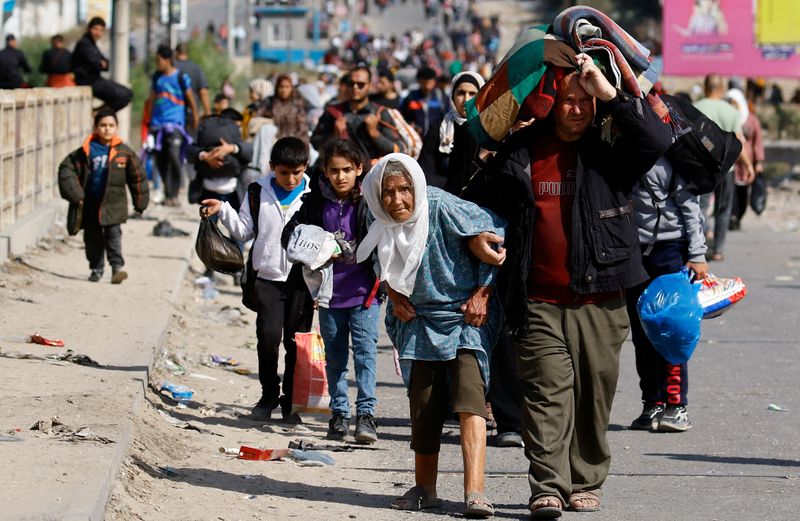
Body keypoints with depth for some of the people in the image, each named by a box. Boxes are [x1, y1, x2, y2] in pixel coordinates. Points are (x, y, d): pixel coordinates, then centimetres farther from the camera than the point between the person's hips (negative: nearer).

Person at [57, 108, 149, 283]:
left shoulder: (124, 152, -4)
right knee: (92, 237, 9)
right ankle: (96, 269, 21)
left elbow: (138, 177, 5)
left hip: (114, 203, -1)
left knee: (113, 234, -9)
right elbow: (66, 170, -2)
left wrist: (140, 202, 7)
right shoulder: (86, 151, -6)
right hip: (90, 203, 1)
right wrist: (76, 195, -8)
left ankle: (117, 266, -9)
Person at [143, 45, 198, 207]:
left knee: (174, 157, -17)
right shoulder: (157, 77, 13)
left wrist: (195, 120, 6)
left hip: (175, 123, -5)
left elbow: (191, 100, 4)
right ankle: (170, 190, 17)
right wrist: (150, 122, 20)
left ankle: (172, 194, -15)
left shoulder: (181, 77, -2)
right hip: (158, 125, 5)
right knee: (160, 160, 3)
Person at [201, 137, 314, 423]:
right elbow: (243, 231, 8)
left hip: (302, 279, -1)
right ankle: (268, 395, 8)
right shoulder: (259, 192, 3)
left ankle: (291, 402, 14)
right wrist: (223, 210, -5)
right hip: (268, 278, 1)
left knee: (296, 341, 3)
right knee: (268, 336, -9)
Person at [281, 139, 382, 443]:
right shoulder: (316, 203, 1)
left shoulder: (370, 202, -8)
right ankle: (339, 414, 21)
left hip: (364, 292, -3)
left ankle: (366, 413, -8)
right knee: (335, 357, 12)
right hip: (330, 291, 3)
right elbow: (290, 234, 7)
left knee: (365, 351, -10)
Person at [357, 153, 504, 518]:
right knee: (423, 406, 7)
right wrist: (394, 295, 3)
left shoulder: (443, 209, -20)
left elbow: (496, 236, -13)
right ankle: (424, 489, 23)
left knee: (469, 395, -21)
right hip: (418, 320, 6)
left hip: (465, 316, -6)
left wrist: (481, 295, -12)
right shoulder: (384, 225, -3)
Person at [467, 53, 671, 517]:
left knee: (595, 395, 6)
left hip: (600, 301, 0)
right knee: (547, 392, -7)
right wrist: (476, 234, 5)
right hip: (540, 302, 0)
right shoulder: (521, 153, 8)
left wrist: (611, 94, -16)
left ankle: (586, 483, 19)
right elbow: (487, 202, 22)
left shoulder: (609, 151, 2)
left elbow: (658, 140, -16)